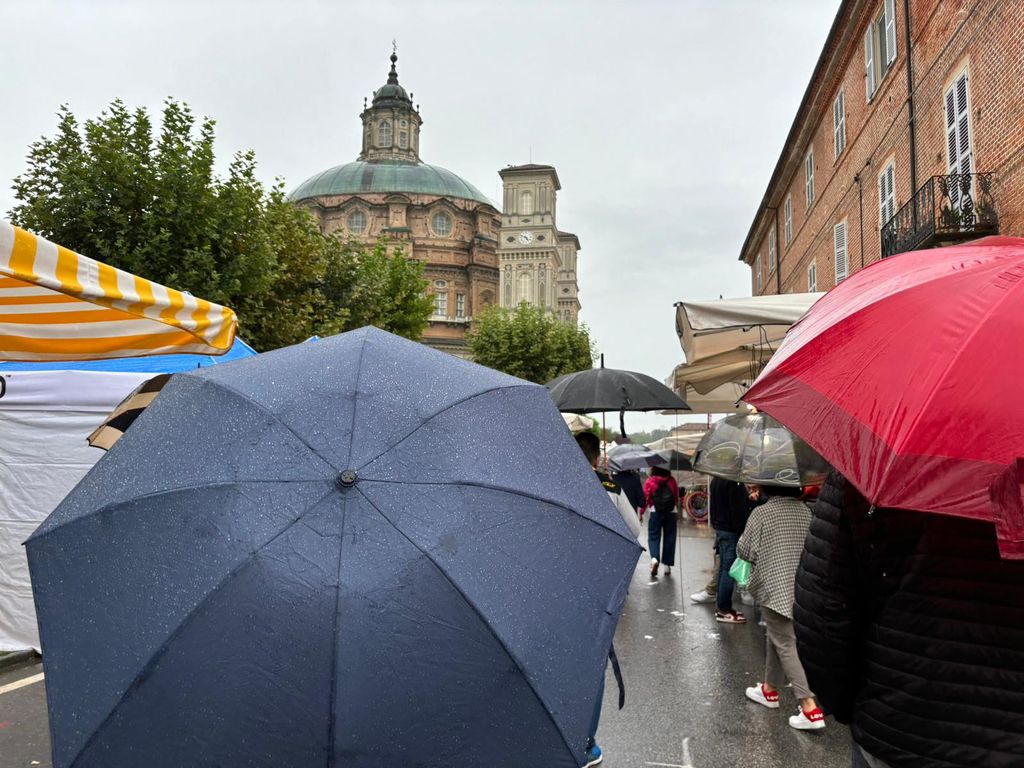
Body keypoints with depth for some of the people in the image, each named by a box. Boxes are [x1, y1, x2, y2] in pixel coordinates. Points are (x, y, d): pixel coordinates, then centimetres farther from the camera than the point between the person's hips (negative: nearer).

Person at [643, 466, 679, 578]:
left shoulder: (650, 481, -3)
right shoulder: (672, 481, 3)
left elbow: (645, 497, -6)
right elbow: (677, 497, 8)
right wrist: (678, 513, 22)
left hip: (655, 512, -2)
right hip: (671, 513, 2)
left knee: (653, 537, 3)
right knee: (669, 538, 9)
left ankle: (654, 558, -22)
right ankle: (667, 565, 11)